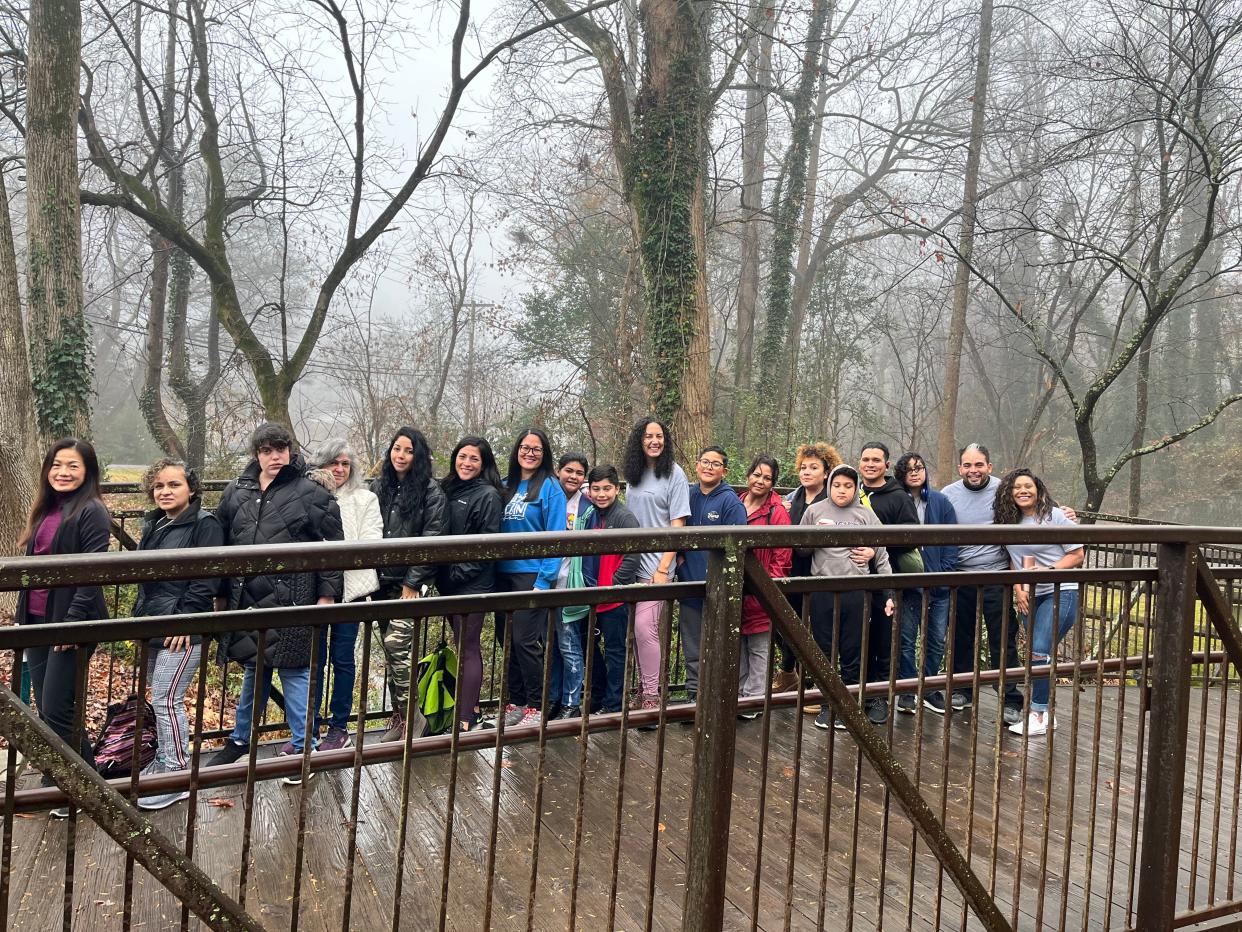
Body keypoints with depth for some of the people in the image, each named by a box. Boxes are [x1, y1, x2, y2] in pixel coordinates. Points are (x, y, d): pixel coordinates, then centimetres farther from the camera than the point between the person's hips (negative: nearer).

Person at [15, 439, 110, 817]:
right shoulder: (45, 509, 12)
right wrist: (22, 614, 14)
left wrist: (73, 621, -21)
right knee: (44, 709, 14)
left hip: (71, 624, -8)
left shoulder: (91, 512, -12)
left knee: (57, 711, -4)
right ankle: (55, 785, 27)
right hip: (37, 622, 8)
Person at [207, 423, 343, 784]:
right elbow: (222, 541, 17)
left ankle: (303, 747, 14)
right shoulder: (236, 491, 8)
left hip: (291, 600, -5)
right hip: (248, 598, 5)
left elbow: (332, 546, -5)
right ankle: (240, 739, 36)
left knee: (294, 670, 1)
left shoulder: (311, 494, -6)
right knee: (253, 669, 19)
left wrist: (327, 593, -7)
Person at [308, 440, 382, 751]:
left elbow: (370, 544, -5)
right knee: (314, 658, 8)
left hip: (349, 588, -1)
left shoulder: (365, 499, 3)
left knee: (342, 659, 8)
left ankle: (339, 728, 18)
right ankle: (310, 725, 21)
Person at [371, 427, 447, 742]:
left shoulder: (431, 492, -5)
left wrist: (413, 582, -12)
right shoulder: (379, 487, 10)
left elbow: (431, 540, -9)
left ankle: (408, 715, -3)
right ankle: (399, 716, 18)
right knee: (392, 650, 9)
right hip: (382, 580, 5)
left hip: (410, 582, -5)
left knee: (396, 644, -15)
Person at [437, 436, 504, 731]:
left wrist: (460, 572, -15)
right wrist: (441, 573, 7)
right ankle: (470, 707, 26)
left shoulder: (488, 496, -9)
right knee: (464, 646, 15)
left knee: (467, 649, -3)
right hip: (448, 582, 7)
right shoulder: (448, 489, 11)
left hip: (472, 585, -7)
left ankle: (465, 720, 2)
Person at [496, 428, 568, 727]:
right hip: (503, 573, 6)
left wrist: (544, 581, -16)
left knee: (525, 641, -4)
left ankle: (536, 706, 10)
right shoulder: (505, 487, 11)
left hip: (532, 575, -6)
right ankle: (515, 701, 24)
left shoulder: (550, 487, -5)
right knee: (507, 639, 10)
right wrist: (492, 572, 5)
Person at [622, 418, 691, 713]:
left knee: (645, 627, -10)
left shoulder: (674, 474, -4)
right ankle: (642, 686, 21)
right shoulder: (634, 474, 11)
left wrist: (663, 569, -12)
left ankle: (652, 694, 2)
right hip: (632, 561, 5)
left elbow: (677, 526, -7)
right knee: (636, 629, 8)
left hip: (655, 565, -5)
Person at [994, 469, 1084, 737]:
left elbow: (1077, 555, -6)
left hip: (1060, 592, -6)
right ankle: (1046, 715, 19)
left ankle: (1038, 716, -6)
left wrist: (1047, 570, -18)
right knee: (1036, 655, 8)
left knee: (1039, 652, -14)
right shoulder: (1009, 521, 9)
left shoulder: (1055, 516, -7)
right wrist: (1018, 590, 0)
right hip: (1029, 596, 6)